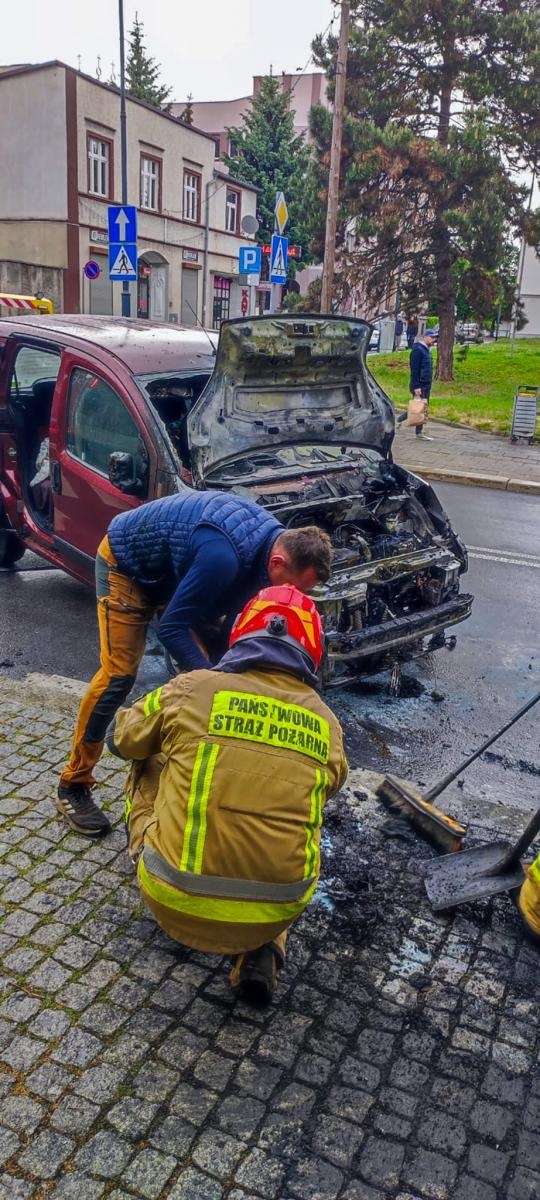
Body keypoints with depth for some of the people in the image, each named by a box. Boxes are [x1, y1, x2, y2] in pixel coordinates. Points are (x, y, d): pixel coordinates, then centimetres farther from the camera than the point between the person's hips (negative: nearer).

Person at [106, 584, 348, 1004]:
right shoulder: (326, 724, 2)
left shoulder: (191, 688, -3)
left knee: (151, 765, 21)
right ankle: (262, 952, 16)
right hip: (273, 913, 1)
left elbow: (121, 738, 15)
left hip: (176, 903, 0)